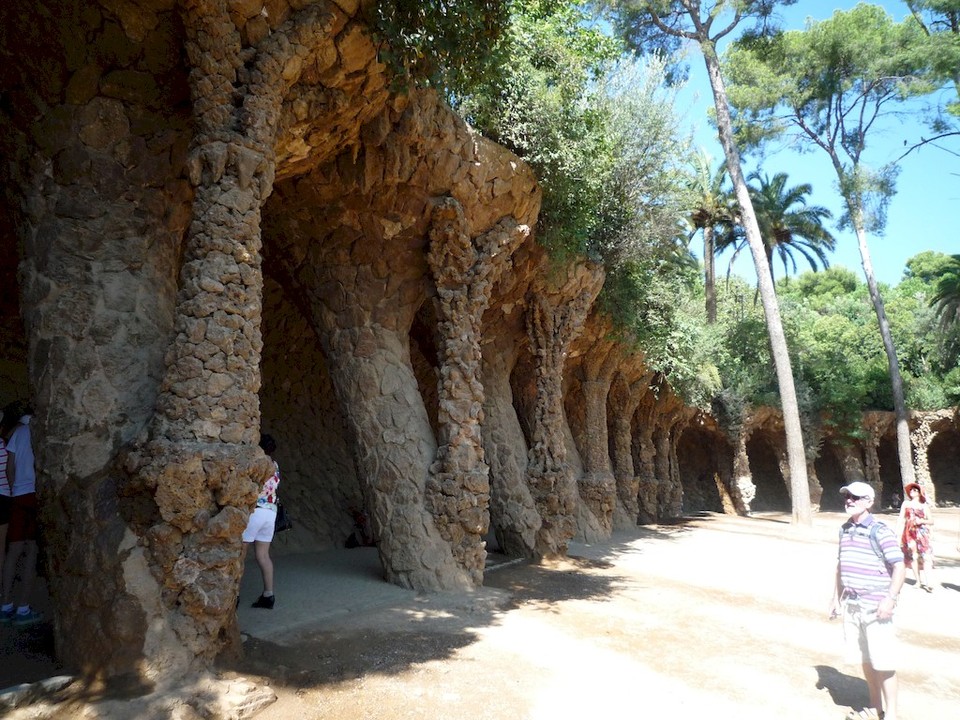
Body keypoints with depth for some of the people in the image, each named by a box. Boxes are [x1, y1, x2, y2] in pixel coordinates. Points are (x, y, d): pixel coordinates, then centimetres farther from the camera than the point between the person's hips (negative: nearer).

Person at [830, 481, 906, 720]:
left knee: (883, 663, 1)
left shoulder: (879, 531, -11)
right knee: (865, 660, 16)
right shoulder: (845, 530, 10)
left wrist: (890, 599, -21)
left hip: (875, 606, -6)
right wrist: (836, 597, 17)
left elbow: (899, 567, -13)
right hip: (851, 604, 6)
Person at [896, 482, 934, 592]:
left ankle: (923, 581, -11)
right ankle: (919, 581, 4)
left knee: (923, 556, -10)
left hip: (922, 533, -1)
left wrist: (922, 521, -11)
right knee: (913, 555, -1)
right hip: (909, 532, 1)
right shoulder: (906, 503, 12)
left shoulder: (924, 506, 9)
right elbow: (901, 519, 10)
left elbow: (931, 521, 8)